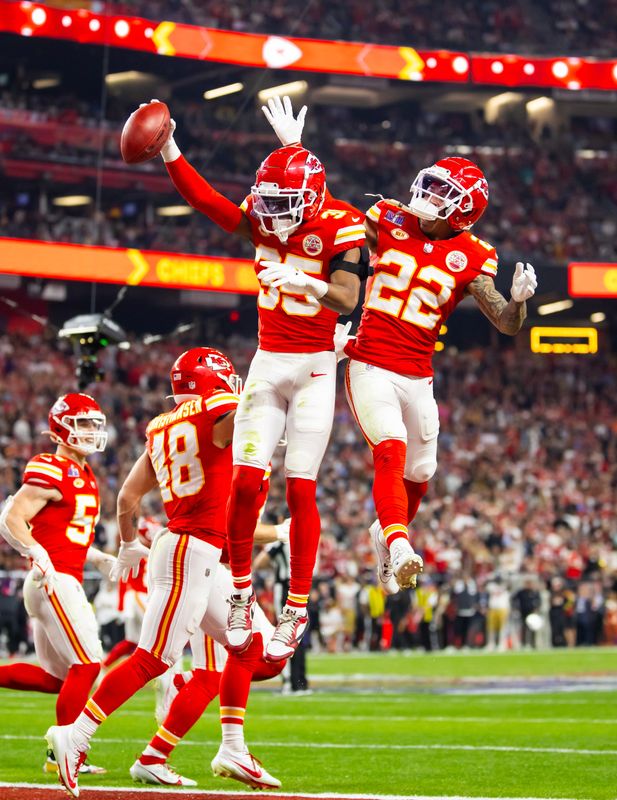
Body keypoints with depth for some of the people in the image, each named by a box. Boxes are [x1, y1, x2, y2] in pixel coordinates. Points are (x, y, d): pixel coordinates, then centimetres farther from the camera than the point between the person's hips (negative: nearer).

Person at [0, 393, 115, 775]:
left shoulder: (85, 477, 18)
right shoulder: (51, 472, -11)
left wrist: (101, 560, 16)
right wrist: (39, 556, -28)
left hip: (66, 583, 10)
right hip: (53, 581, -10)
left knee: (56, 677, 10)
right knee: (87, 663, -10)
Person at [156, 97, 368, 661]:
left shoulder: (342, 227, -13)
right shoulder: (262, 216, 3)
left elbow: (347, 299, -24)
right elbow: (204, 199, -3)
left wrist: (301, 280, -42)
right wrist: (169, 150, -14)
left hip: (315, 367, -4)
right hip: (267, 363, 4)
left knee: (301, 489, -6)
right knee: (246, 482, -5)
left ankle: (297, 610, 2)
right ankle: (241, 592, 11)